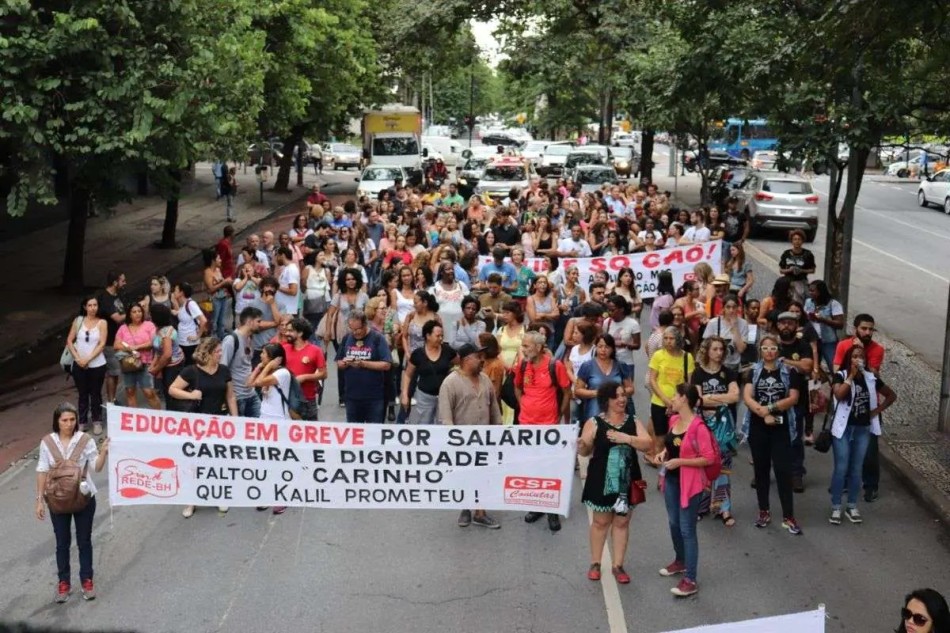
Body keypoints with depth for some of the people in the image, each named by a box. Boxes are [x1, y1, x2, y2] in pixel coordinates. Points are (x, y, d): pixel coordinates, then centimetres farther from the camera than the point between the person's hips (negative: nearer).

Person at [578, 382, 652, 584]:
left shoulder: (633, 422, 2)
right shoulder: (594, 423, -6)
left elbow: (647, 445, -9)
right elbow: (585, 451, -5)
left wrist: (627, 438, -23)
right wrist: (581, 446, -29)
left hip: (626, 482, 3)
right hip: (602, 482, -2)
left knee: (622, 522, 10)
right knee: (601, 522, 9)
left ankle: (617, 565, 20)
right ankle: (595, 563, 23)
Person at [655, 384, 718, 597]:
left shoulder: (698, 427, -21)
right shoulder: (673, 420, 3)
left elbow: (709, 458, -20)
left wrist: (679, 461, -22)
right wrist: (664, 453, 1)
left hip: (690, 483, -8)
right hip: (671, 479, 8)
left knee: (687, 529, -4)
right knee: (674, 523, 21)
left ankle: (691, 580, 2)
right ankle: (680, 561, 42)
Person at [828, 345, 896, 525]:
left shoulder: (871, 378, 4)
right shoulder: (840, 376, -6)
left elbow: (891, 395, 14)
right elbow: (839, 395, -25)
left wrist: (877, 410, 2)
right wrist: (852, 375, -21)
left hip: (863, 429, 4)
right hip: (843, 428, -4)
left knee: (856, 469, 10)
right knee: (841, 468, -3)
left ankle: (852, 507, 20)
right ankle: (836, 508, 5)